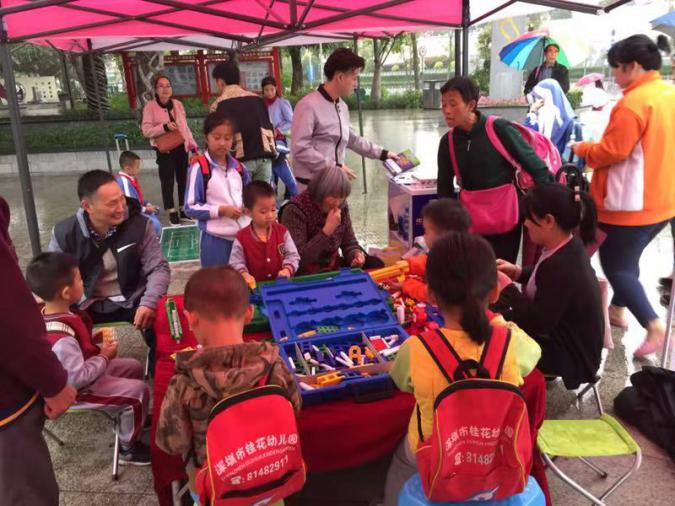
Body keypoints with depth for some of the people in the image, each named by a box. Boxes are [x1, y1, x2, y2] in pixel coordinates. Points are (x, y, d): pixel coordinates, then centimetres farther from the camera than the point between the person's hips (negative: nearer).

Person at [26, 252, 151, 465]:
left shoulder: (49, 313, -6)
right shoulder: (61, 338, -37)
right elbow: (78, 378, -33)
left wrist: (93, 340, -2)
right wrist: (105, 356, -21)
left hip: (82, 372, 10)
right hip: (76, 390, -10)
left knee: (134, 367, 16)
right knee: (138, 391, -13)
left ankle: (132, 416, 33)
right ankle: (128, 448, 6)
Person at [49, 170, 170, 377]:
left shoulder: (139, 225, -12)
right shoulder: (64, 233, -8)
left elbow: (159, 268, -10)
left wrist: (148, 303, -27)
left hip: (132, 301, -1)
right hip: (87, 306, 1)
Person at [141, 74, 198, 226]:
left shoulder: (178, 104, 7)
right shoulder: (150, 107, -7)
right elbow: (146, 130, -12)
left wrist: (193, 145, 8)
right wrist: (164, 127, -25)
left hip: (181, 147, 5)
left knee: (182, 179, 12)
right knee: (168, 181, -1)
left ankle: (183, 209, 25)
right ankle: (172, 212, 11)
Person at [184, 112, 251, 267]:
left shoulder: (238, 167, 6)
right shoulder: (199, 168, -10)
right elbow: (191, 208, -10)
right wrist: (221, 210, -18)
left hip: (244, 236, 5)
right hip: (215, 239, -5)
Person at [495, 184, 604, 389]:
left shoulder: (562, 267, -35)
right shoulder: (569, 247, -6)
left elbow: (537, 322, -29)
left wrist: (507, 287, -21)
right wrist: (517, 272, 0)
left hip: (572, 354, -9)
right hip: (566, 332, 9)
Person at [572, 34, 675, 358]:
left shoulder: (633, 103, -22)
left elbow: (611, 152, -21)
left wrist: (582, 149, -4)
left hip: (631, 205, -9)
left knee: (615, 265, 2)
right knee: (627, 259, 23)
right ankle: (618, 309, 36)